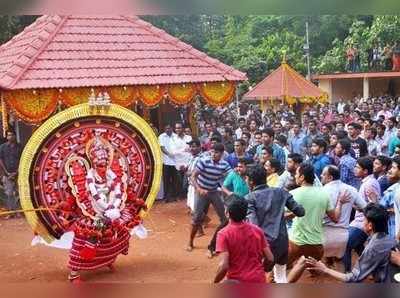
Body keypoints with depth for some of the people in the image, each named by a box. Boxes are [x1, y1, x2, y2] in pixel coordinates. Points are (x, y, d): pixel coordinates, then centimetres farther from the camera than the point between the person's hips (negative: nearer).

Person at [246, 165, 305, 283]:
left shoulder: (250, 198, -4)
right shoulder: (281, 192, 8)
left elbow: (252, 223, -15)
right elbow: (300, 212, 9)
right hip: (282, 240, 5)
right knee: (281, 275, 24)